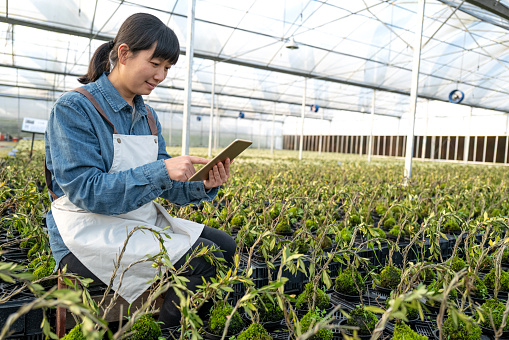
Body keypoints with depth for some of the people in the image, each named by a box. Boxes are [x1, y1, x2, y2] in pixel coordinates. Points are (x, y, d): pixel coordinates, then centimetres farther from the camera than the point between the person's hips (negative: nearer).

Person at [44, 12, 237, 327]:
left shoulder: (147, 115, 10)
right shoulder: (74, 109, -12)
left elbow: (164, 185, 9)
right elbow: (85, 191, -20)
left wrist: (203, 186, -12)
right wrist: (161, 171, -29)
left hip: (144, 222, 8)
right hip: (90, 234, -7)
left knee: (225, 244, -6)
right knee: (203, 259, -22)